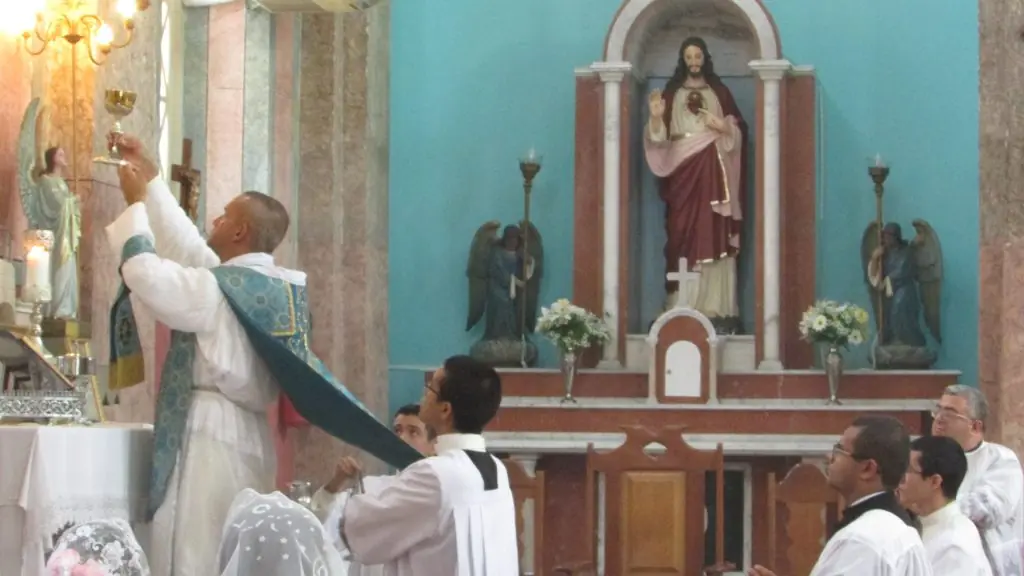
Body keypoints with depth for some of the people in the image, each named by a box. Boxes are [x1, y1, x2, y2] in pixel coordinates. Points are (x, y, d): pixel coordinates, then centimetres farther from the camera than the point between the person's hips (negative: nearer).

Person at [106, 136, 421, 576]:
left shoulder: (220, 289, -13)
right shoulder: (271, 285, 12)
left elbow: (145, 274, -17)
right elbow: (187, 247, 20)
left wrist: (136, 203, -3)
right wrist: (151, 180, 23)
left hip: (210, 436, -9)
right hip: (246, 435, 9)